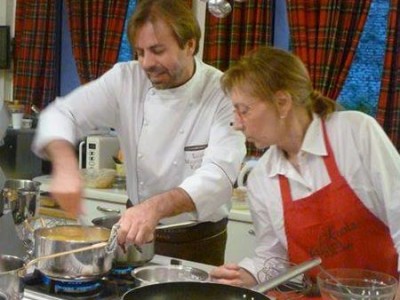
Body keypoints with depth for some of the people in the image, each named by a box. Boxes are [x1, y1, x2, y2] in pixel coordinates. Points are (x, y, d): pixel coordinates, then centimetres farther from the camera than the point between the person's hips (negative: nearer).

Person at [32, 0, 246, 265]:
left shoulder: (223, 94, -17)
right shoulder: (127, 80, -6)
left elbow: (218, 174, -28)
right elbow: (62, 114, -5)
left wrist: (157, 206, -47)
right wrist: (66, 166, -26)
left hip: (197, 244, -3)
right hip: (138, 233, 3)